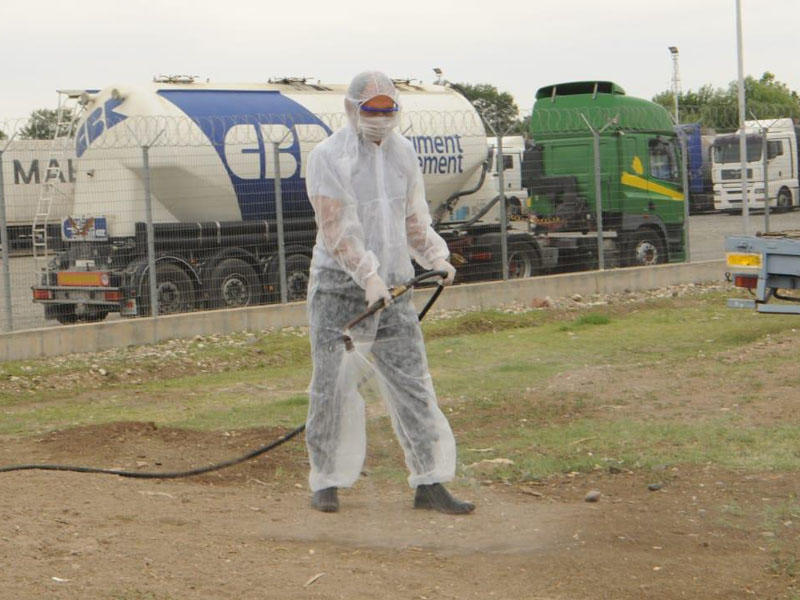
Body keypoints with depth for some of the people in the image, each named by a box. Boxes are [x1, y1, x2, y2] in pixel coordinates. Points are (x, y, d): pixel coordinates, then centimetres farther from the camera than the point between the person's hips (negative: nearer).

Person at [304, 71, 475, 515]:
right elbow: (336, 230, -15)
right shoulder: (328, 157, -8)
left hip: (391, 287, 5)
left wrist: (437, 258, 4)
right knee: (332, 387, -1)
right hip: (338, 284, -5)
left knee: (412, 382, 1)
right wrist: (368, 276, -24)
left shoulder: (402, 153, 11)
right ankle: (326, 482, 12)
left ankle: (429, 483, 4)